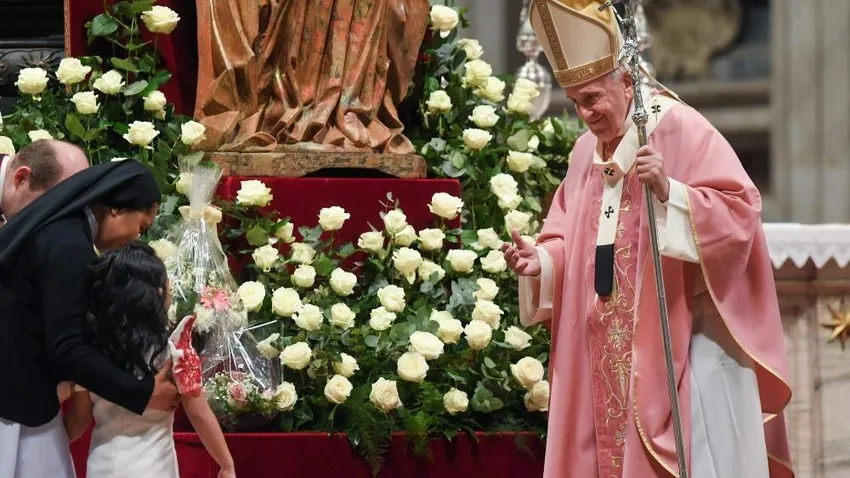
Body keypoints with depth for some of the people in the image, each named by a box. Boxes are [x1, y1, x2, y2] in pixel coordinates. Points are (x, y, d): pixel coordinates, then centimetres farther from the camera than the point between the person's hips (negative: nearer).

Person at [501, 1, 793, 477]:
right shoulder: (587, 151, 13)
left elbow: (739, 210, -15)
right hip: (612, 355, 7)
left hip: (681, 344, -7)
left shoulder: (680, 129, -8)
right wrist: (542, 259, -5)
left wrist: (669, 191, -27)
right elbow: (575, 245, 16)